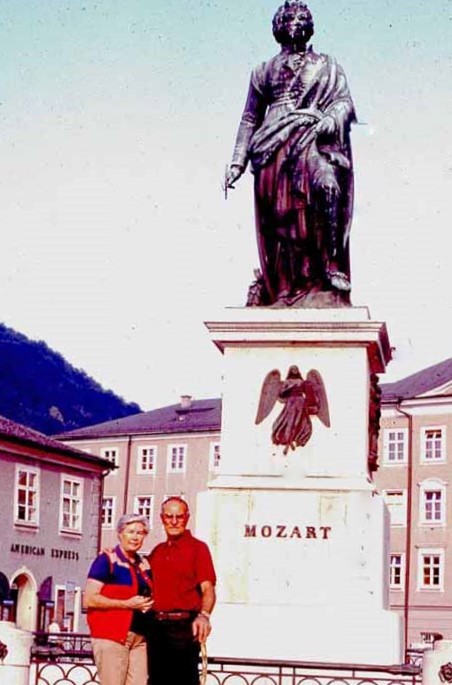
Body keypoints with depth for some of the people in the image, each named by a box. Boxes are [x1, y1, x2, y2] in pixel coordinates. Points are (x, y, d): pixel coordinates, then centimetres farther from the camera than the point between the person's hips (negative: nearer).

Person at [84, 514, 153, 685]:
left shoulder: (144, 565, 15)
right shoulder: (106, 560, -3)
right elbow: (89, 599, -12)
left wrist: (148, 605, 9)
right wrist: (127, 604, -15)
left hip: (140, 638, 6)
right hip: (112, 636, -6)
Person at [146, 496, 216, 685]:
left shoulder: (198, 547, -1)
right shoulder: (157, 551, 18)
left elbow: (208, 588, -10)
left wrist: (204, 615, -29)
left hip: (184, 627, -6)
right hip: (156, 627, 6)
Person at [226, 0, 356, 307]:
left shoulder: (327, 67, 21)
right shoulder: (264, 71, 25)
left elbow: (344, 101, 7)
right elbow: (250, 118, 24)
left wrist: (332, 118, -17)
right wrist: (237, 161, 14)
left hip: (312, 141, -2)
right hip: (274, 148, 2)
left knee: (325, 183, -30)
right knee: (277, 218, -9)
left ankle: (332, 274, -34)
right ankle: (281, 289, -7)